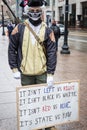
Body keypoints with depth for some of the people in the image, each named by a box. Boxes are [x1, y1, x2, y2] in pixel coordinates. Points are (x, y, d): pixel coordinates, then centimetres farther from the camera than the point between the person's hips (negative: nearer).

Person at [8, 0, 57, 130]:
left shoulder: (47, 31, -2)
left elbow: (52, 53, -5)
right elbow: (12, 49, 3)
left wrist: (51, 74, -10)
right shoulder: (20, 28, -1)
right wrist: (14, 69, -1)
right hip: (25, 72, 1)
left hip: (43, 72, -1)